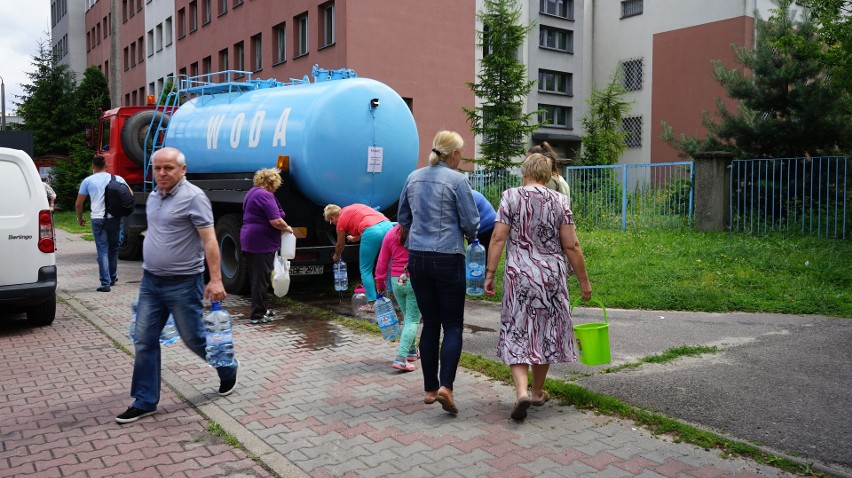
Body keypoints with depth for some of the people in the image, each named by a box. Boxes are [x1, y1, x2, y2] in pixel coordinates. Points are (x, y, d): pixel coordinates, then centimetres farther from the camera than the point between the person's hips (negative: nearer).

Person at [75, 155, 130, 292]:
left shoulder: (88, 181, 4)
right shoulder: (117, 179, 7)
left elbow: (78, 204, 6)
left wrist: (80, 218, 21)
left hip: (98, 219, -2)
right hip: (114, 218, 2)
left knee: (102, 251, 1)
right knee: (113, 248, 19)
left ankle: (105, 283, -4)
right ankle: (113, 278, 29)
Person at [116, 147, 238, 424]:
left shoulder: (193, 197, -14)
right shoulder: (153, 197, 10)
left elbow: (209, 240, -19)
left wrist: (215, 280, -25)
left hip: (183, 284, -7)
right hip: (150, 281, 7)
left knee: (193, 338, 5)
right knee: (144, 341, 5)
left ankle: (228, 370, 32)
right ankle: (145, 402, 15)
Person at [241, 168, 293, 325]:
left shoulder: (252, 192, 16)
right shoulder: (265, 195, -15)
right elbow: (275, 221, -22)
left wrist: (280, 228, 21)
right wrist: (287, 228, -3)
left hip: (249, 241, 10)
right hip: (262, 242, -10)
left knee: (257, 278, 17)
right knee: (261, 279, -3)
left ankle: (259, 308, 27)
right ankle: (257, 315, 2)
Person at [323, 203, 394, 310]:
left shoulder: (341, 220, 13)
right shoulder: (353, 207, 30)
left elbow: (340, 245, 26)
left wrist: (336, 257, 47)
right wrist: (354, 239, 61)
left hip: (372, 232, -7)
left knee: (365, 270, 7)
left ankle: (371, 304, 6)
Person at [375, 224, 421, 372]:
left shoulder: (391, 234, 1)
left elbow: (382, 261, 6)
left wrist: (380, 282, 16)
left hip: (396, 281, 4)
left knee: (407, 317, 22)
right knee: (412, 320, 0)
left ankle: (411, 351, 31)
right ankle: (401, 358, -11)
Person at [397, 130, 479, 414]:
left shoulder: (414, 178, 8)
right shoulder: (456, 180, -9)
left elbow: (403, 218, 17)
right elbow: (471, 222, -6)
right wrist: (469, 236, 14)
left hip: (417, 257, 5)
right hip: (447, 258, -5)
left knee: (430, 323, 12)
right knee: (453, 325, 3)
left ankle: (430, 388, 17)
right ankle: (445, 386, -10)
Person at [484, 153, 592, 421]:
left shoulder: (510, 197, -3)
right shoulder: (559, 201, 0)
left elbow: (498, 239, -8)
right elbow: (571, 246, -2)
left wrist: (489, 274, -3)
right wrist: (584, 281, 5)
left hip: (519, 276, -2)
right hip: (552, 277, 2)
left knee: (517, 333, 5)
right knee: (546, 331, 15)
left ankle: (521, 391, -14)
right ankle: (538, 392, 27)